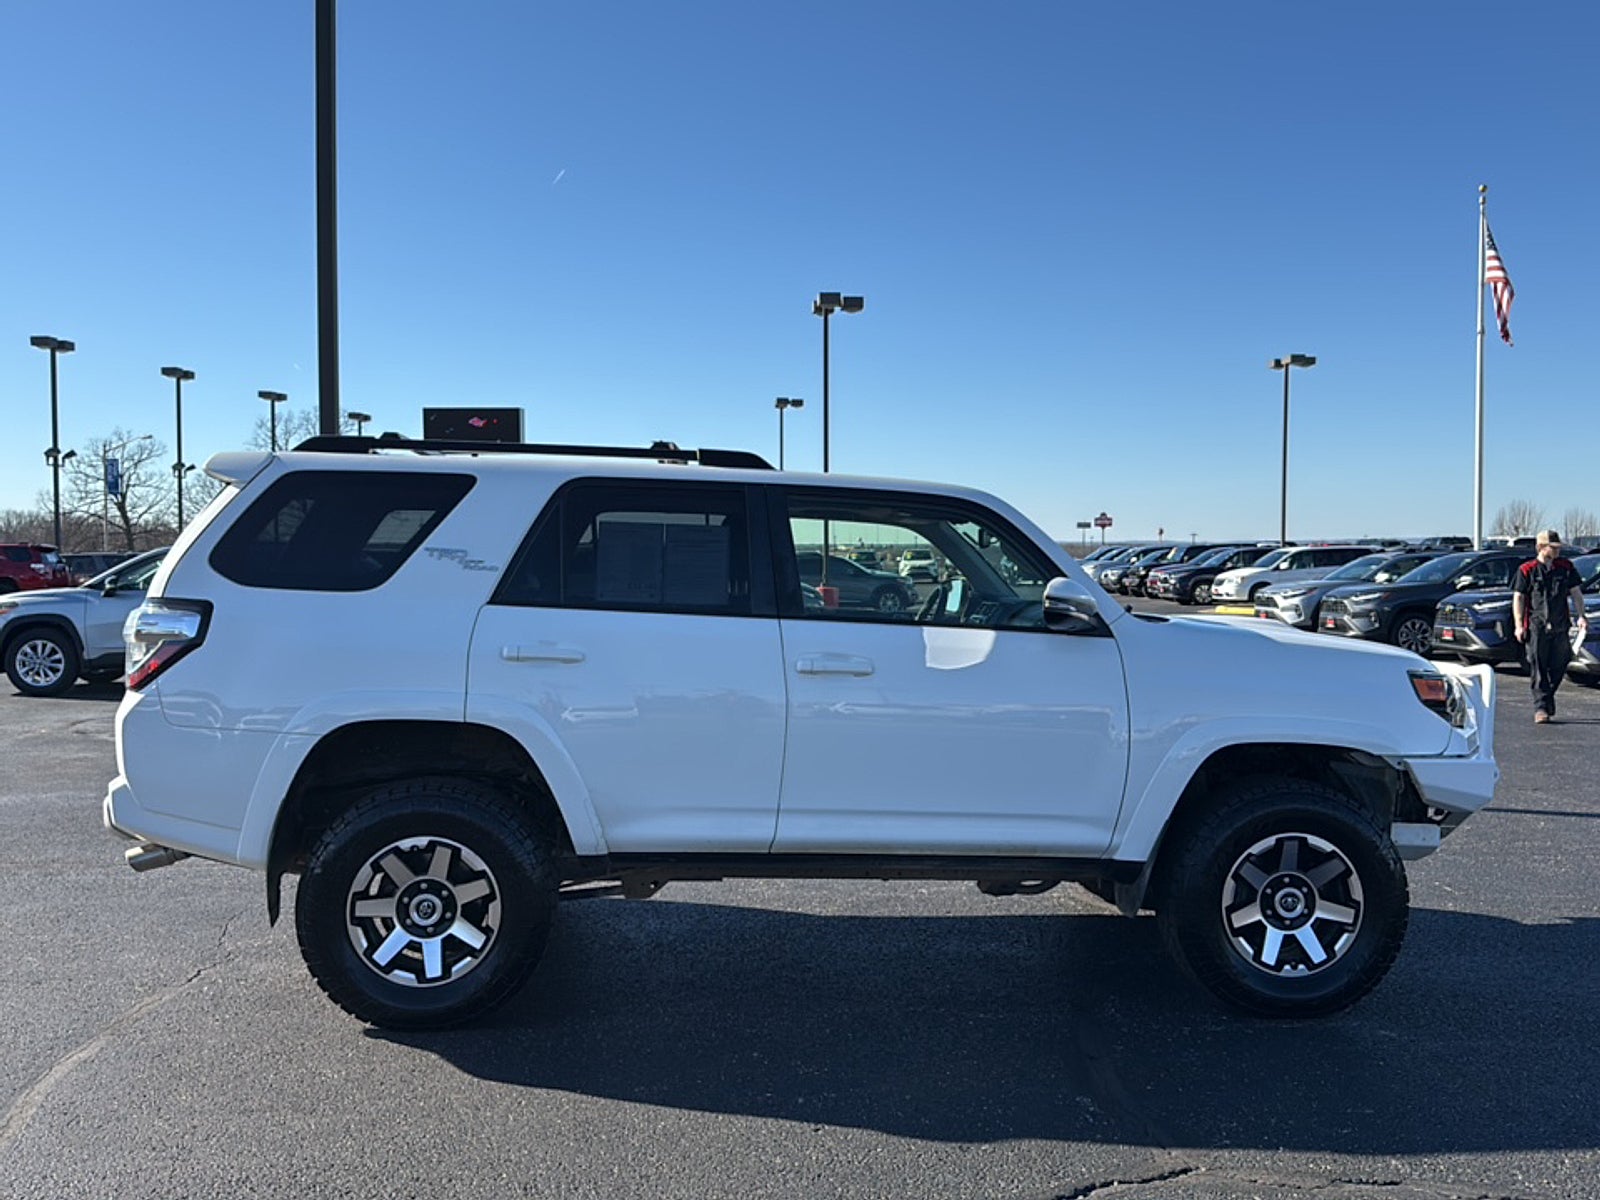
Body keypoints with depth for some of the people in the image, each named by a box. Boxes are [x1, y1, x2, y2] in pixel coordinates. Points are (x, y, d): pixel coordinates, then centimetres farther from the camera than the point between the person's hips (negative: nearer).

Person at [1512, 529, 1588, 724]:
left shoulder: (1566, 567, 10)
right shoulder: (1527, 570, 0)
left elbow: (1576, 592, 13)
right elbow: (1518, 598, 0)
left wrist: (1581, 616, 1)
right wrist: (1519, 626, -8)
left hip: (1560, 627, 3)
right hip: (1536, 626, -3)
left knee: (1559, 666, 7)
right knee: (1538, 668, -5)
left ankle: (1548, 696, 29)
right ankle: (1540, 707, -3)